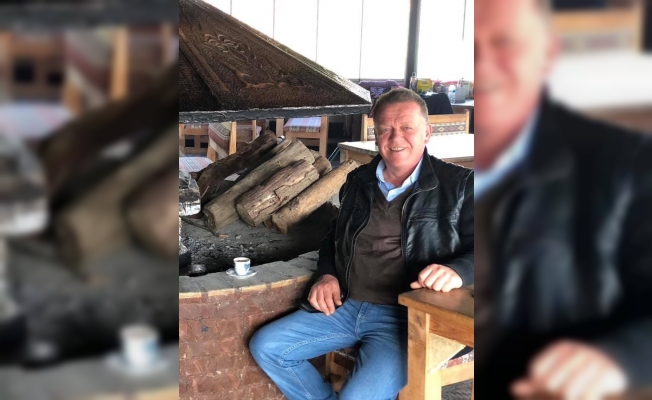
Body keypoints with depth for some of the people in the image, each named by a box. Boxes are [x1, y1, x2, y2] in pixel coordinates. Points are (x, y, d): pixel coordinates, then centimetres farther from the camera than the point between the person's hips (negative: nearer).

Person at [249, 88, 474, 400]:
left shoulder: (458, 185, -3)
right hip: (345, 306, 6)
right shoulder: (358, 181, 14)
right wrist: (327, 274, 7)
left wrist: (457, 270, -30)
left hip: (403, 317, -6)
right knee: (265, 347, -3)